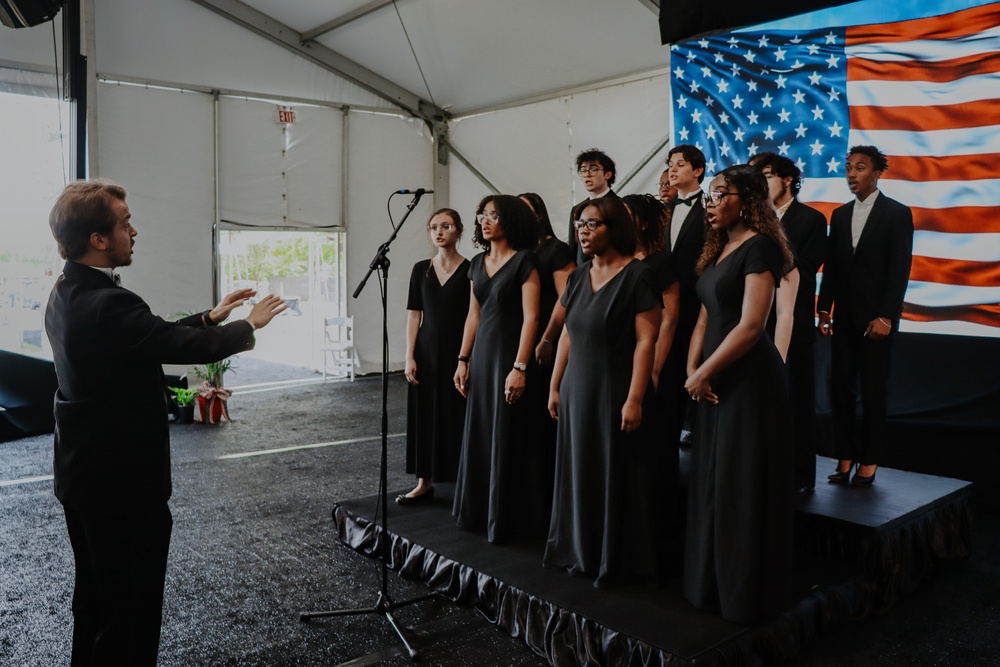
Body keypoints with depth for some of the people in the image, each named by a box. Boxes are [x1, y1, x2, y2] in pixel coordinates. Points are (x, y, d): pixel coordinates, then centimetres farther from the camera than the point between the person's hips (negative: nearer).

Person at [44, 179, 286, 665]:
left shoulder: (67, 294, 5)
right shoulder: (108, 304, -27)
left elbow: (157, 338, 10)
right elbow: (194, 347, -21)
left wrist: (211, 316, 10)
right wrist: (250, 324, -5)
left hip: (82, 475, 10)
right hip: (123, 481, -10)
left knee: (94, 598, 25)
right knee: (131, 608, 5)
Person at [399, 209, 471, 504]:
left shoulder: (469, 270, -4)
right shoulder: (420, 270, 7)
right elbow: (414, 315, 6)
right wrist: (409, 356, -1)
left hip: (458, 352, -3)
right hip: (427, 353, 4)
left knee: (458, 418, 1)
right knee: (425, 416, 7)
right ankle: (424, 482, 19)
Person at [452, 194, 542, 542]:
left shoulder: (524, 261, -9)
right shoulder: (478, 263, 12)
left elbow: (530, 317, -15)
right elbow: (473, 316, 14)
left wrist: (520, 367, -21)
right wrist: (463, 360, 10)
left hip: (510, 353, -7)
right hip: (481, 353, 7)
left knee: (509, 438, 0)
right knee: (479, 435, 12)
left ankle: (507, 519, 13)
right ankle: (478, 512, 25)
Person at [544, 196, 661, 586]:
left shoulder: (637, 275, -10)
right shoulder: (579, 276, 10)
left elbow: (645, 340, -15)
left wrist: (634, 399, -20)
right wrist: (555, 385, 12)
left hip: (614, 392, -6)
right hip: (576, 391, 7)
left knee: (615, 477, 3)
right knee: (579, 474, 13)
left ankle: (616, 562, 18)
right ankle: (581, 553, 29)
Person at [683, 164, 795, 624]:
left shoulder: (759, 246, -13)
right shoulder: (719, 249, 14)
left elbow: (750, 326, -20)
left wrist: (704, 373, -13)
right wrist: (693, 369, -2)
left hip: (750, 379, -9)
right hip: (715, 380, 9)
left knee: (743, 488, 2)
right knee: (712, 483, 14)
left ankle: (745, 592, 19)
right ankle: (711, 583, 29)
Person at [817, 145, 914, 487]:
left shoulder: (897, 213, -3)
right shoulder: (839, 214, 11)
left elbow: (900, 270, -8)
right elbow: (831, 267, 10)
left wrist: (885, 317, -14)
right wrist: (824, 309, 4)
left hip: (876, 318, -4)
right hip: (844, 318, 4)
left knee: (873, 391, 2)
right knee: (841, 388, 4)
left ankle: (869, 461, 12)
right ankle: (845, 457, 11)